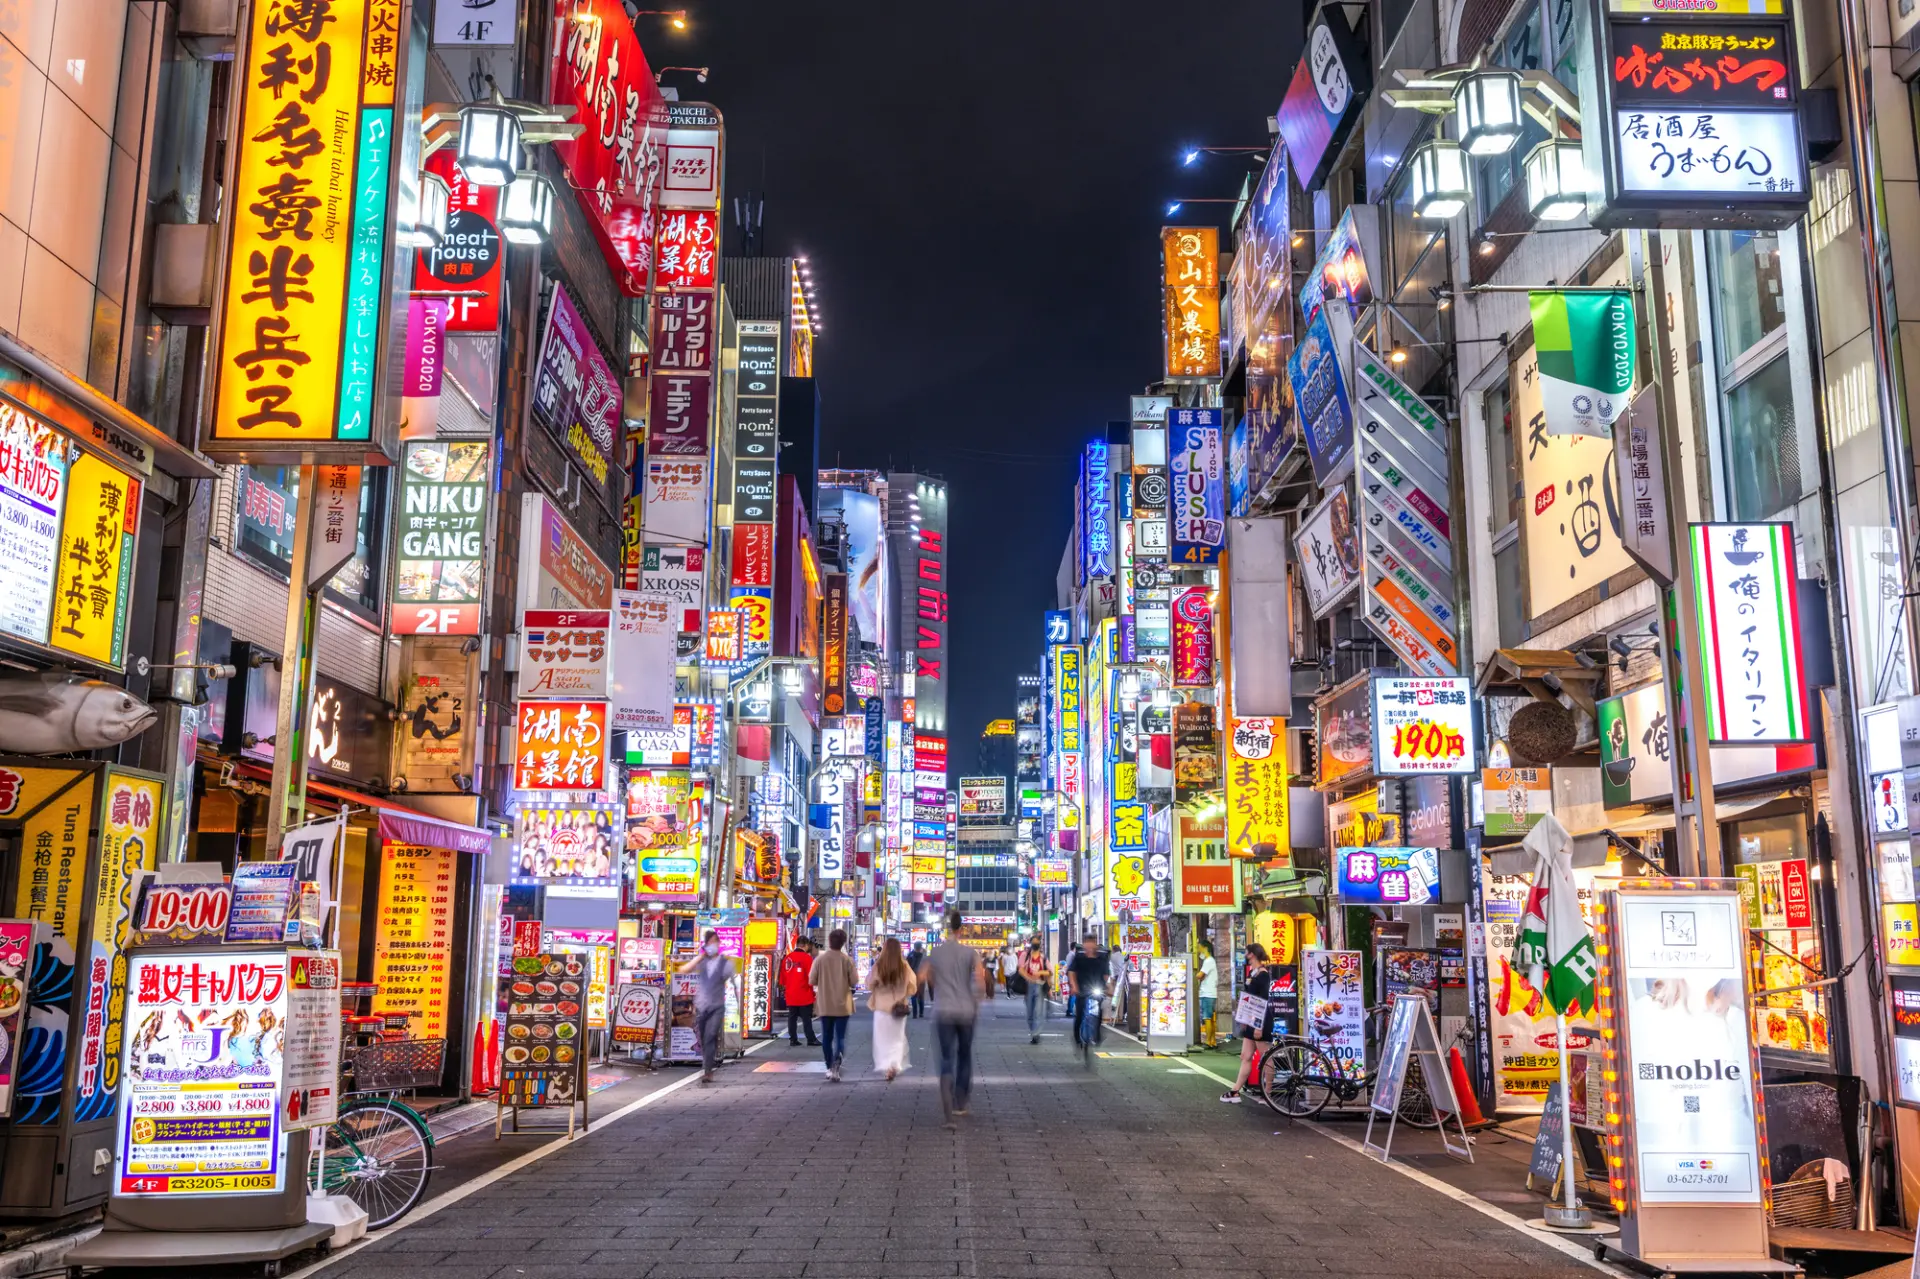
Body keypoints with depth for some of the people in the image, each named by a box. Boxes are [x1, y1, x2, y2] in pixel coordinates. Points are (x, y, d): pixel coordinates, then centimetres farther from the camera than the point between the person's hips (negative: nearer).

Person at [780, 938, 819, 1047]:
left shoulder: (787, 958, 5)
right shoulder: (807, 957, -12)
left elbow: (783, 977, 11)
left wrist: (784, 987, 22)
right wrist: (811, 985, 5)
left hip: (790, 994, 5)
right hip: (804, 994, -5)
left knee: (792, 1017, 10)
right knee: (807, 1018, 0)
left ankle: (793, 1039, 10)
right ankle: (811, 1040, 2)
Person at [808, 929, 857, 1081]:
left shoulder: (820, 960, -6)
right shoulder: (847, 960, -8)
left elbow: (811, 981, -4)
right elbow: (853, 982, -6)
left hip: (825, 1004, 1)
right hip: (842, 1005, -1)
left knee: (826, 1037, 13)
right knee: (840, 1036, 2)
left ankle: (830, 1068, 17)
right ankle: (837, 1060, -23)